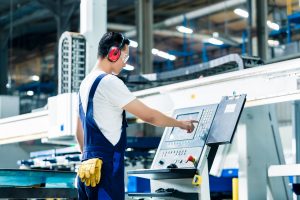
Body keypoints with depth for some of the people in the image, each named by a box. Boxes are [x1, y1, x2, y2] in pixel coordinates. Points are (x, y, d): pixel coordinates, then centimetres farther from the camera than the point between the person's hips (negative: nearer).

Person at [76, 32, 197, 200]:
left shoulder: (86, 83, 17)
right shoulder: (109, 82, -11)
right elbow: (148, 115, -9)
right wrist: (181, 124, 4)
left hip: (89, 166, 10)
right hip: (105, 167, -10)